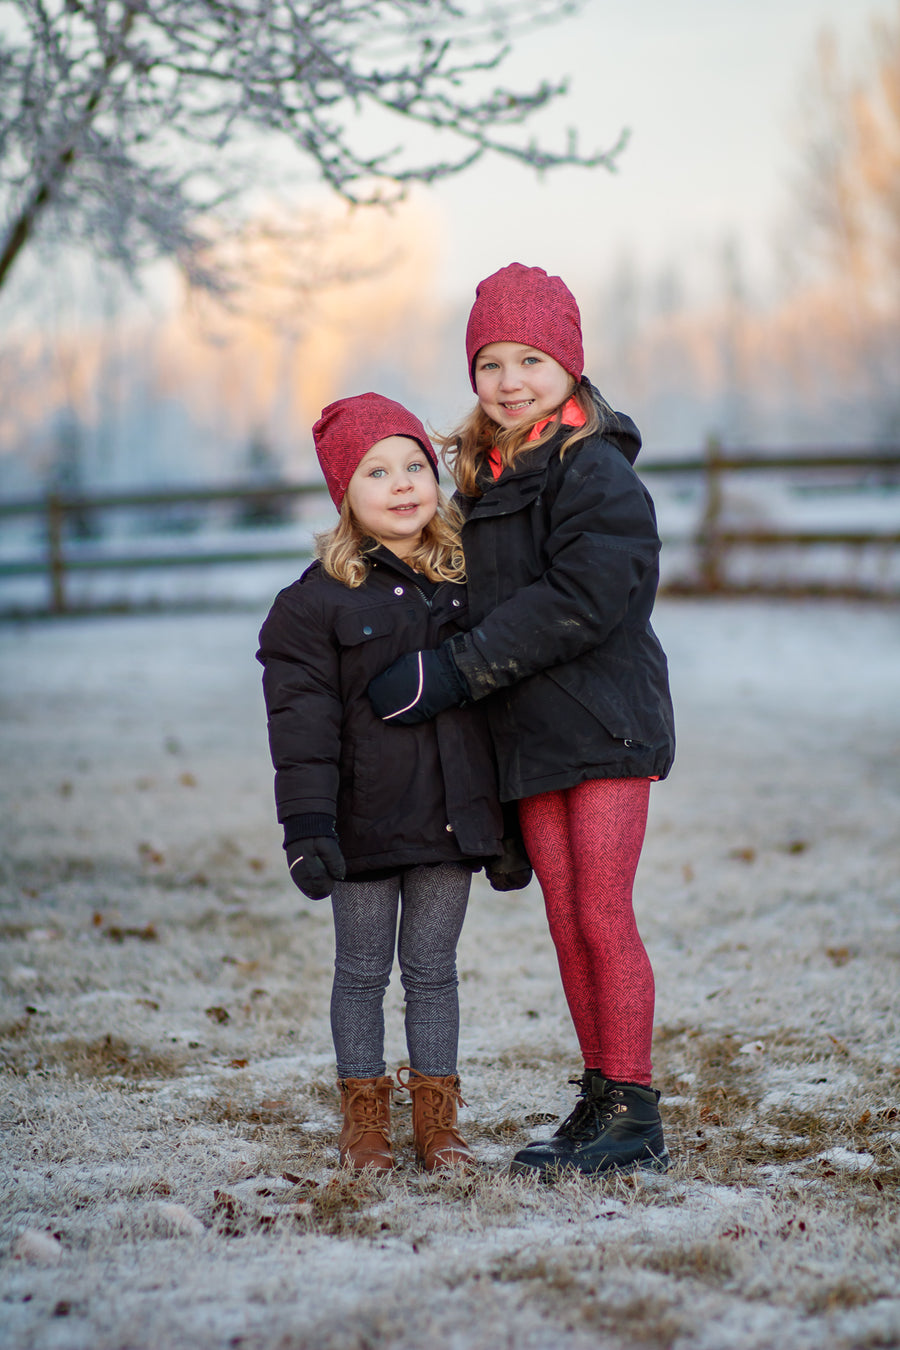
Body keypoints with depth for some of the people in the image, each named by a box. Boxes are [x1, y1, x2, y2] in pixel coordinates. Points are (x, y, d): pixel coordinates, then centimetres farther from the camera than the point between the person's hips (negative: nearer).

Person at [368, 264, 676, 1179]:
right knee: (566, 921, 8)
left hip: (604, 724, -7)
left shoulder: (596, 472, -11)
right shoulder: (483, 479, 15)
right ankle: (599, 1103, 16)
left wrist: (453, 671, -20)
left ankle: (635, 1117, 2)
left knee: (603, 915, -6)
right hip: (529, 735, 7)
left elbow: (580, 602, -20)